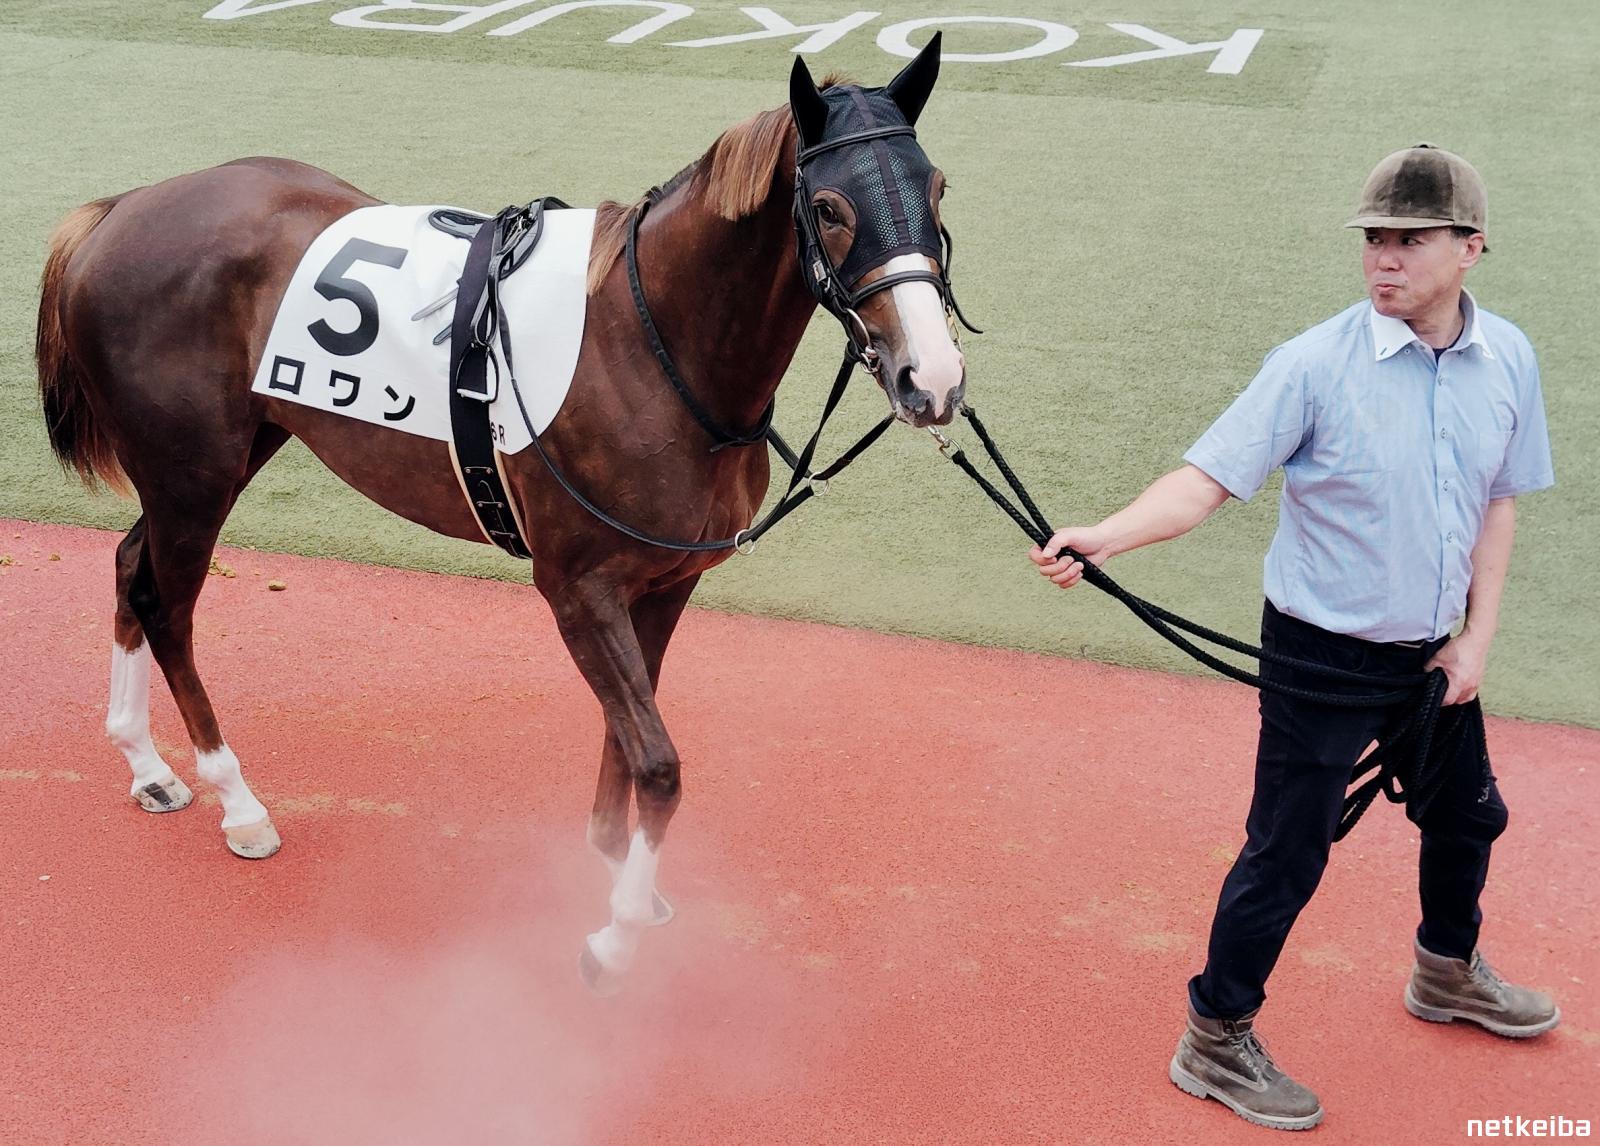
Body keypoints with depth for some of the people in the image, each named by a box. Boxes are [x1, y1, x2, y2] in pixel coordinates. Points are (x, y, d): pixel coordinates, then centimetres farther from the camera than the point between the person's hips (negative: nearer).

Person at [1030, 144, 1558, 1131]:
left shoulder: (1508, 360, -3)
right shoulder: (1316, 366, -20)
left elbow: (1497, 503, 7)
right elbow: (1207, 480, -24)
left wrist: (1476, 640, 1)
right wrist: (1101, 539, -41)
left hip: (1430, 653, 6)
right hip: (1323, 659, -6)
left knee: (1469, 817, 24)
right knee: (1288, 856, 1)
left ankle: (1448, 973, 53)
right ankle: (1216, 1042, 20)